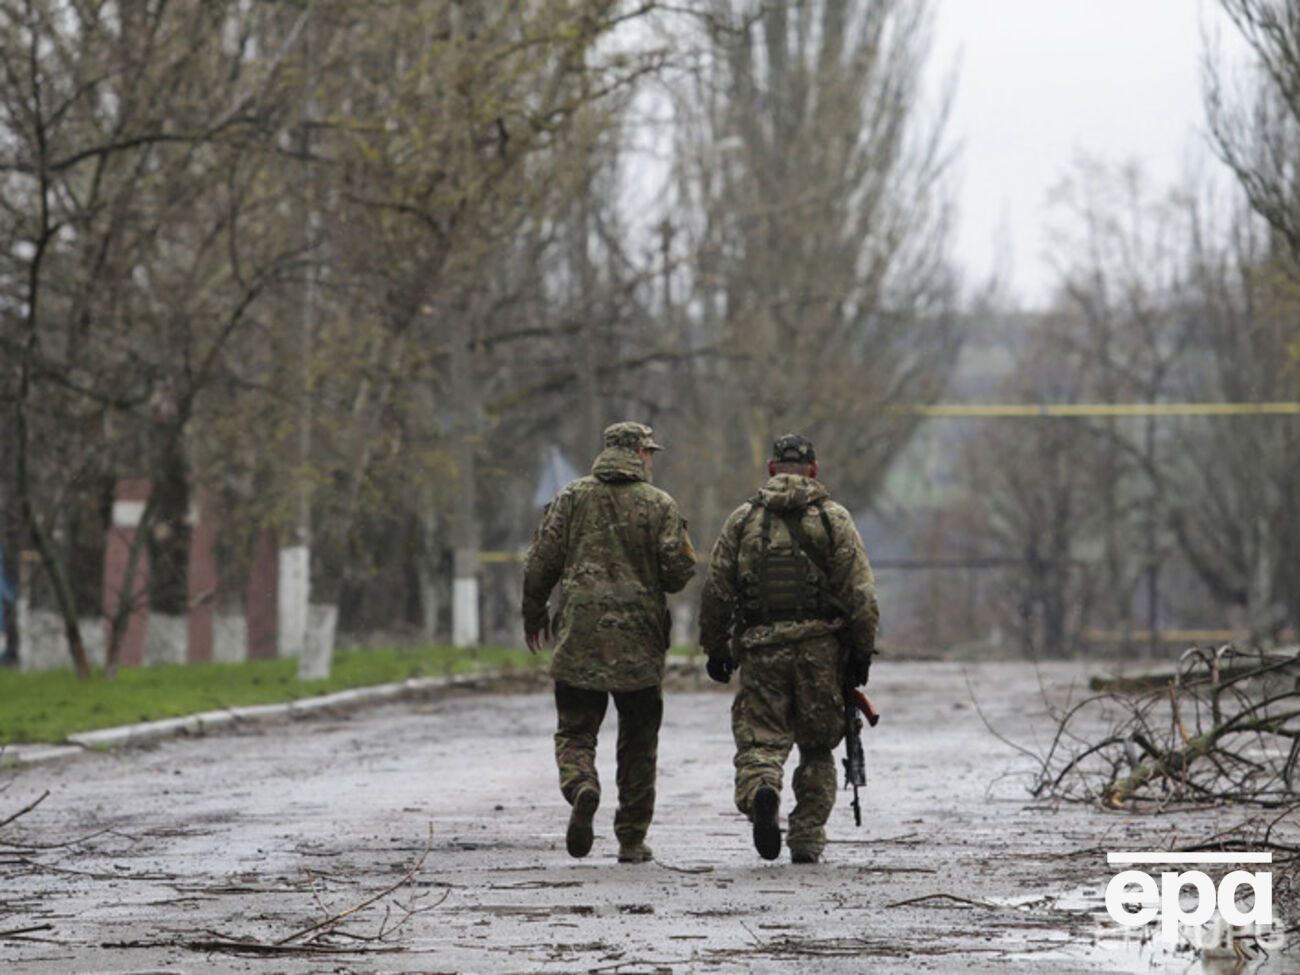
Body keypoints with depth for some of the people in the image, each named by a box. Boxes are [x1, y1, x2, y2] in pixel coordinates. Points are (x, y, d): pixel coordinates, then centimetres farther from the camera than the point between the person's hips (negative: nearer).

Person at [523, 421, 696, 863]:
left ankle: (582, 786, -25)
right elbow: (679, 571, -6)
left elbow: (540, 563, 3)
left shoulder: (571, 498, 4)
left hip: (578, 637, 1)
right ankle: (632, 839, 12)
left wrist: (533, 616, 17)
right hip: (639, 643, 0)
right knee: (637, 743, 10)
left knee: (574, 731, 6)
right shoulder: (659, 505, -1)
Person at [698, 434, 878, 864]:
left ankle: (760, 791, -32)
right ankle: (807, 840, 11)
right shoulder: (834, 519, 3)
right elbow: (860, 593, -3)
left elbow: (716, 591, 6)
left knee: (759, 739, 0)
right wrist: (862, 651, 3)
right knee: (817, 747, 13)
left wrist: (715, 648, 16)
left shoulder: (743, 519, 6)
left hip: (760, 648, 0)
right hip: (821, 647, 0)